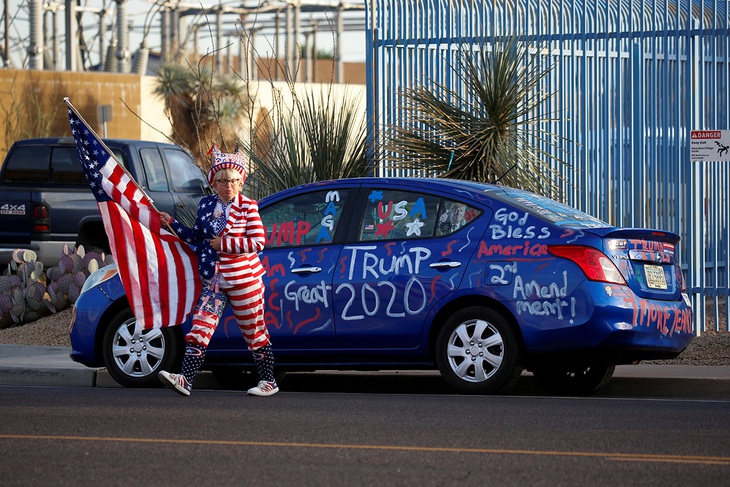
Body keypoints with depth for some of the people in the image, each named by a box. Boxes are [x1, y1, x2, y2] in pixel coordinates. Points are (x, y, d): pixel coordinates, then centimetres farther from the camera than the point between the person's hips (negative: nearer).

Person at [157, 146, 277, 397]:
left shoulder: (247, 207, -6)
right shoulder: (206, 204, 9)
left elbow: (258, 242, -13)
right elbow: (196, 237, 21)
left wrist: (224, 244, -14)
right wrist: (172, 223, 11)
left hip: (244, 279, -4)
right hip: (213, 280, 4)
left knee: (254, 332, 5)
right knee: (199, 328, -8)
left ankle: (268, 381, 17)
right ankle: (185, 379, -16)